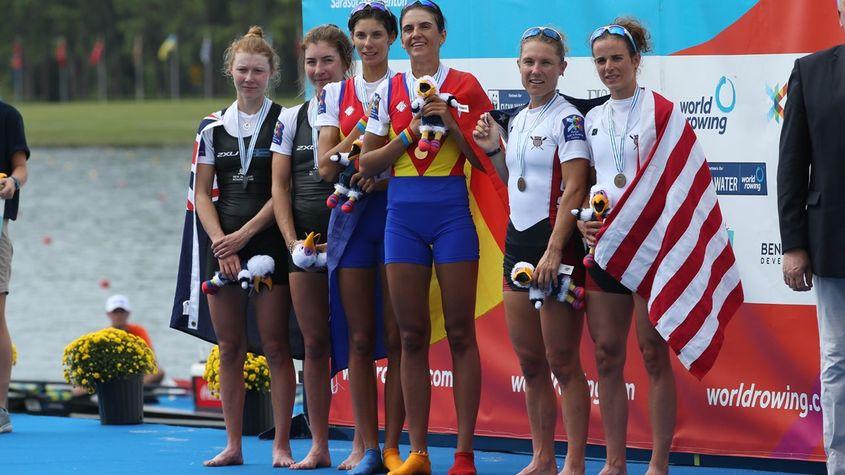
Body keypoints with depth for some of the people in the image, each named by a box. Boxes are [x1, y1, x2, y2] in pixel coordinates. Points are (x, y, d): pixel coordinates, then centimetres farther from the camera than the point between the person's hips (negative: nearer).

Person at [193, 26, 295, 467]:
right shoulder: (213, 128, 10)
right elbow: (202, 194, 8)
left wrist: (244, 234, -13)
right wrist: (221, 241, -5)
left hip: (269, 244, -4)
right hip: (223, 245, 4)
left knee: (275, 345, -5)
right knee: (229, 347, 6)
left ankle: (281, 445, -2)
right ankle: (233, 445, 11)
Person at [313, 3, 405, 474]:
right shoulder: (336, 95, 12)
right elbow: (326, 165, 4)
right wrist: (362, 131, -10)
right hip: (351, 215, 3)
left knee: (397, 337, -3)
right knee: (359, 338, 2)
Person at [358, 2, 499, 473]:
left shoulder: (465, 86, 1)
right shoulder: (389, 90, 9)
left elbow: (485, 160, 1)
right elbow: (367, 163, 7)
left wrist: (452, 125, -12)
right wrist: (408, 134, -6)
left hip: (452, 209, -3)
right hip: (403, 214, 3)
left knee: (460, 332, -2)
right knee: (412, 336, 4)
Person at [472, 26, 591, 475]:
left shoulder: (567, 119, -10)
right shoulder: (519, 120, 14)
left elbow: (573, 189, -16)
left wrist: (553, 252, -22)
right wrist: (494, 151, 8)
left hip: (554, 241, -8)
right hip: (518, 241, 8)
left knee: (562, 362, -5)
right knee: (529, 360, 10)